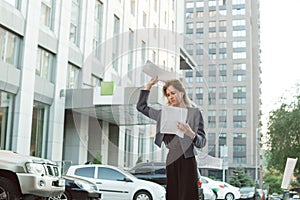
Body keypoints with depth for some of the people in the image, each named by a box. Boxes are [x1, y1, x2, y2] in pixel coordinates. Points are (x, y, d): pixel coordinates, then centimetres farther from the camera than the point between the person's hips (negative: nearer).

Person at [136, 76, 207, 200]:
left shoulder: (194, 112, 0)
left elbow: (202, 142, -4)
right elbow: (141, 107, 22)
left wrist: (190, 133, -24)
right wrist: (149, 85, 16)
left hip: (186, 162, -5)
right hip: (170, 162, 5)